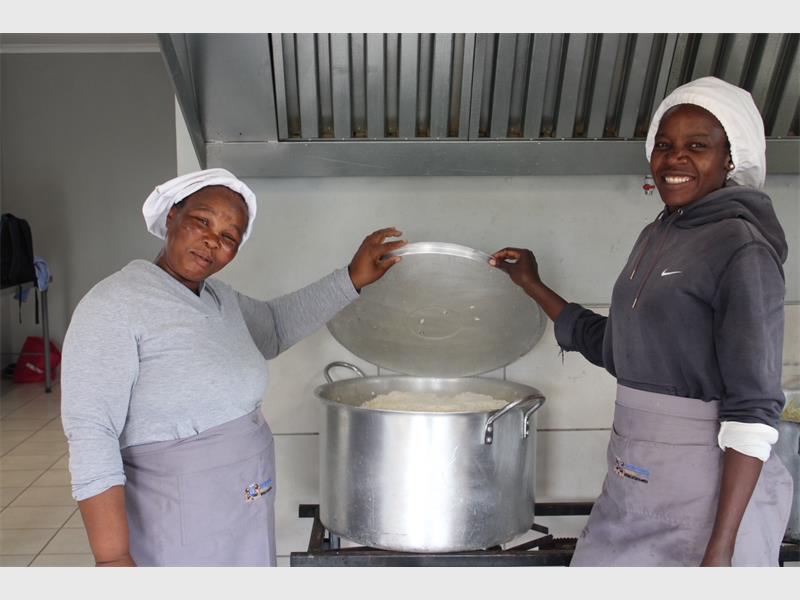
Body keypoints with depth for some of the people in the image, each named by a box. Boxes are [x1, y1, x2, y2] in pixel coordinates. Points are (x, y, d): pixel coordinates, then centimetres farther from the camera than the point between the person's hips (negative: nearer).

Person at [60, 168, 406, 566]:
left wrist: (353, 278, 13)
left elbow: (275, 327, 22)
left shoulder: (219, 298, 5)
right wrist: (113, 560, -23)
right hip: (174, 534, -7)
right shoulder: (112, 305, -17)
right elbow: (91, 436, -20)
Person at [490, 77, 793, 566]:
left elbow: (753, 408, -18)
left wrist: (721, 550, -22)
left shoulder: (741, 249, -14)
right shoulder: (658, 236, 8)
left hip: (706, 490, -7)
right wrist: (532, 285, 19)